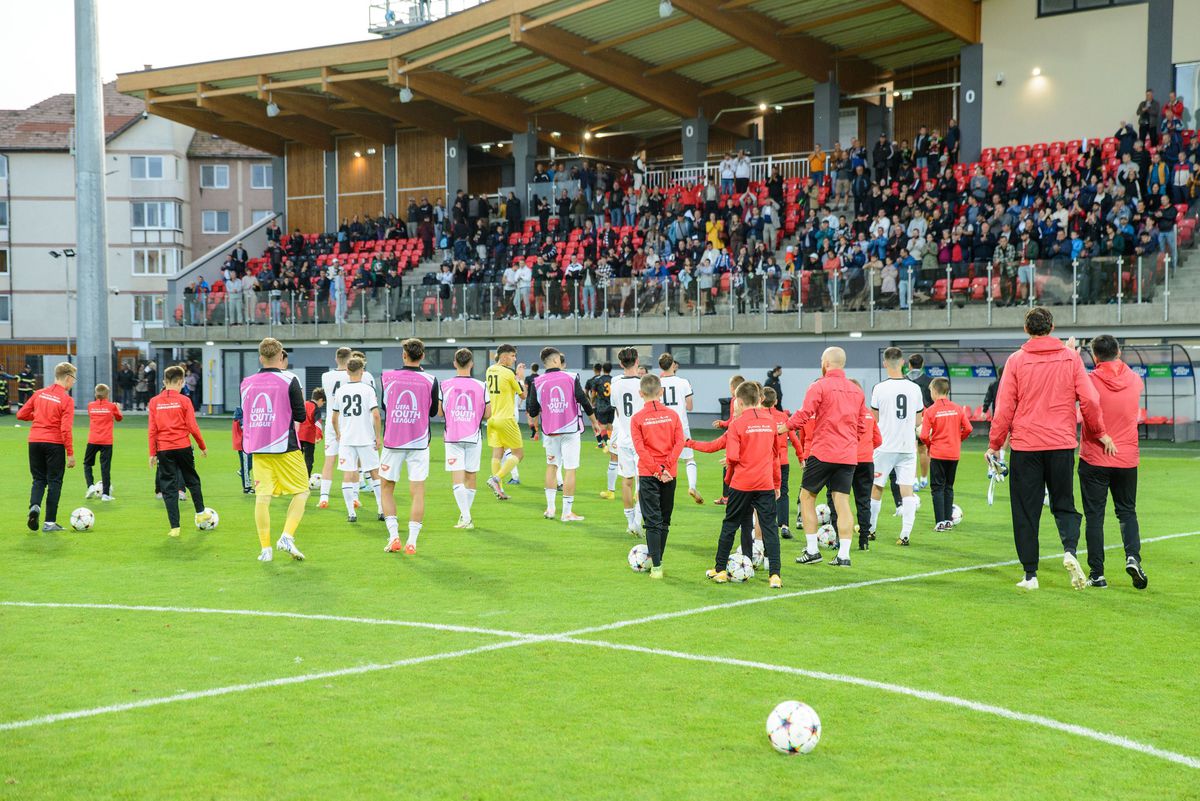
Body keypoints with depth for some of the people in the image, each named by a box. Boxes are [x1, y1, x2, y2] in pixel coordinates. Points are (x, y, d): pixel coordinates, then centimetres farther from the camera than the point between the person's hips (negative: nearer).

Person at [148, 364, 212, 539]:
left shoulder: (154, 402, 1)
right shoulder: (184, 400, -4)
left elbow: (152, 430, 0)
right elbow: (192, 427, -4)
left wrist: (152, 453, 4)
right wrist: (202, 446, 8)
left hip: (163, 449, 1)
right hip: (183, 447, -1)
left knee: (168, 487, 5)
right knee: (192, 480, 21)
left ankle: (174, 527, 3)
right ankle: (200, 513, 34)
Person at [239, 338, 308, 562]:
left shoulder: (247, 383, 6)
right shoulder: (289, 380, -7)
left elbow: (245, 416, 16)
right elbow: (301, 416, -5)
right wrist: (301, 401, 13)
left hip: (258, 448, 4)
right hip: (285, 447, -4)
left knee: (262, 496, 4)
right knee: (301, 492, 8)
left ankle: (265, 548, 2)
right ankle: (287, 537, -8)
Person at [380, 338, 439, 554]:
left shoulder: (388, 377, -3)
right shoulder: (430, 380, -5)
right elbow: (433, 411, 8)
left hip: (392, 442, 0)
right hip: (419, 443, 0)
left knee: (387, 488, 14)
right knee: (417, 492, 2)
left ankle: (393, 536, 4)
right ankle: (412, 541, -4)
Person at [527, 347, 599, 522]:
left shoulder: (538, 382, -2)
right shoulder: (571, 378, -5)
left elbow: (533, 411, 2)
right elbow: (584, 402, -4)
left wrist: (533, 418, 26)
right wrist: (594, 421, 10)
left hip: (549, 431, 2)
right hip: (570, 429, -2)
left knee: (551, 465, 18)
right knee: (570, 469, 1)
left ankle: (550, 508, 16)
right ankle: (567, 512, 1)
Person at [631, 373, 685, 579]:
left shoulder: (637, 418, -4)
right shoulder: (672, 415, 3)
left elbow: (640, 448, -12)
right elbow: (680, 442, -6)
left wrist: (655, 469, -11)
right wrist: (666, 466, -9)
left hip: (648, 474, -2)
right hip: (669, 474, 3)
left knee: (653, 521, -2)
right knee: (664, 520, 15)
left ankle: (656, 566, -8)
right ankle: (656, 560, 23)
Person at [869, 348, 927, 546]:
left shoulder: (880, 388, -7)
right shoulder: (914, 388, 1)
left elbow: (874, 419, 1)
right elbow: (918, 422, 8)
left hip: (885, 446, -2)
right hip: (908, 446, 2)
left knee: (876, 487, 11)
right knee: (907, 489, 1)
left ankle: (870, 529, 23)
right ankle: (905, 533, -7)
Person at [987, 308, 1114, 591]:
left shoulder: (1016, 360, -2)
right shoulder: (1071, 357, 1)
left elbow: (1004, 408, -3)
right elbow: (1089, 400, -2)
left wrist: (994, 445, 6)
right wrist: (1100, 433, 11)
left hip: (1025, 445, -1)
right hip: (1062, 444, 1)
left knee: (1025, 512, 5)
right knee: (1064, 504, 14)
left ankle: (1030, 574, 5)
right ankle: (1070, 551, -13)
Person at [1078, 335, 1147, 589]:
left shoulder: (1090, 381, -12)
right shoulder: (1135, 380, 1)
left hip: (1093, 460, -3)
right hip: (1127, 459, 3)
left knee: (1094, 516, 3)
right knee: (1127, 511, 15)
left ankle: (1097, 573, 2)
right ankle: (1133, 556, -8)